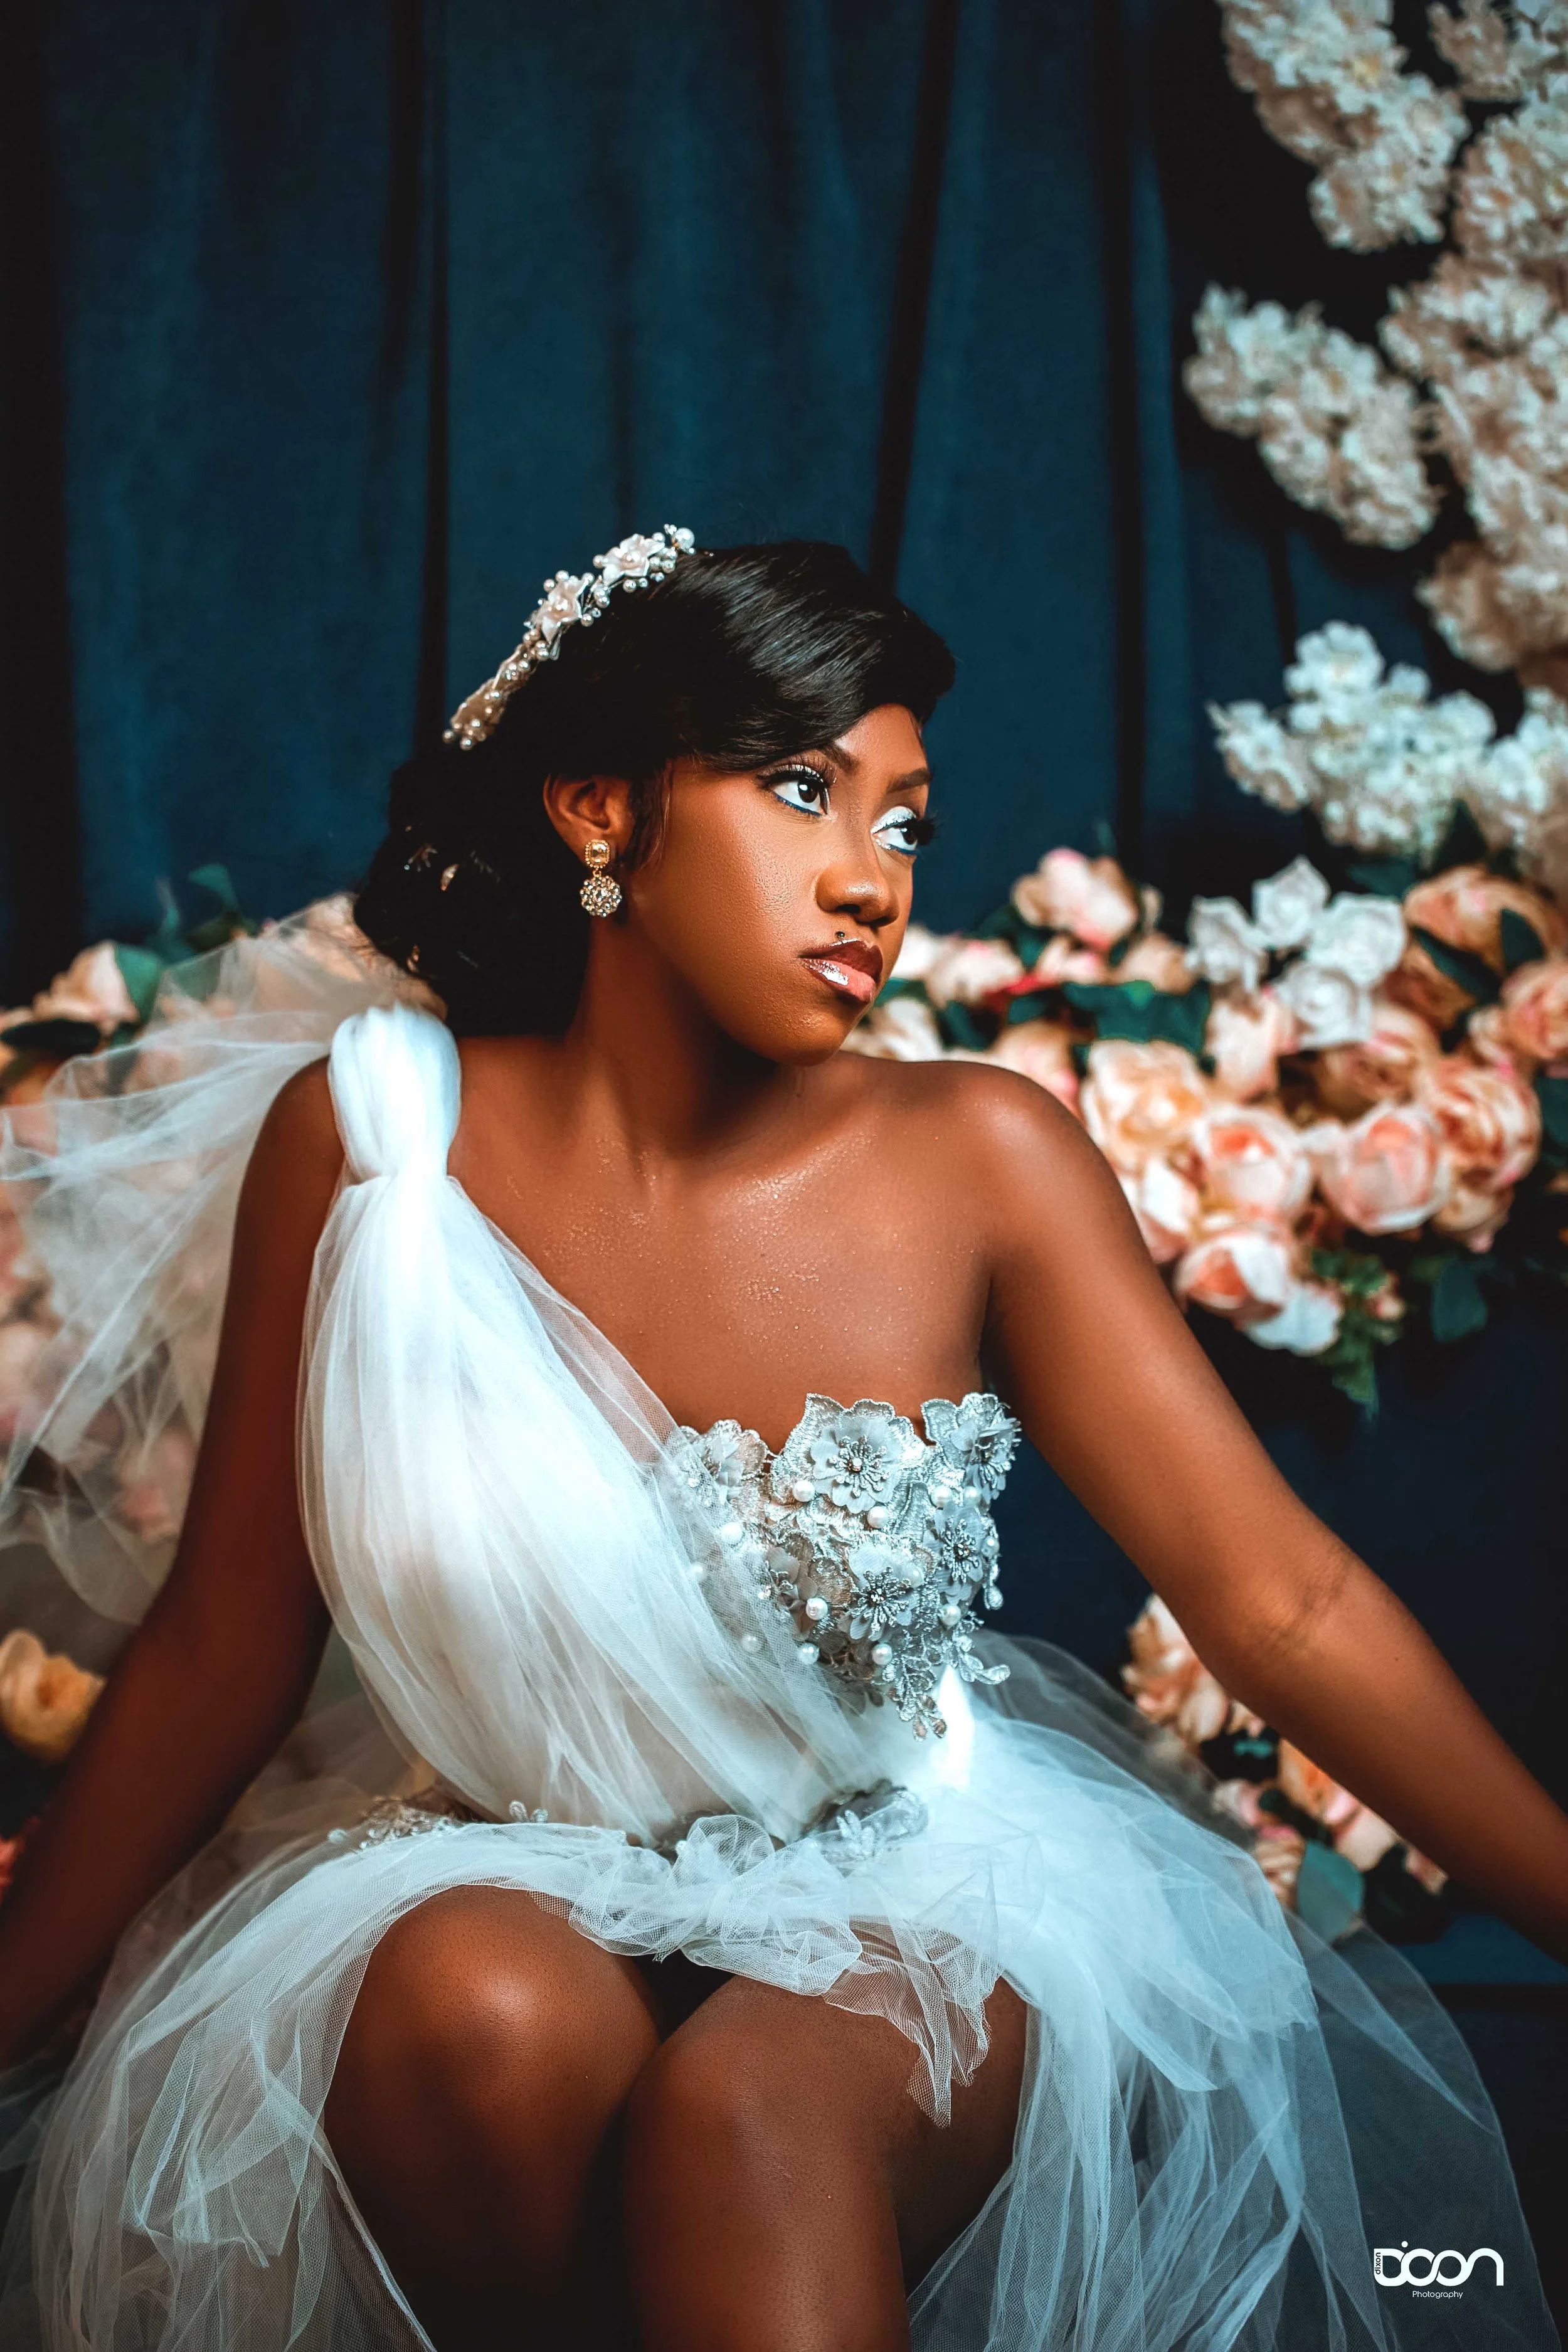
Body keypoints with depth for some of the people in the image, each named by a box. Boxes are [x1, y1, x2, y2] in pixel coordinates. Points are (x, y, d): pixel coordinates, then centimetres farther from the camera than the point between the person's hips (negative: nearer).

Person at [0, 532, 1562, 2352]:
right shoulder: (365, 1132, -8)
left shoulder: (977, 1161, -10)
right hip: (500, 1876, 2)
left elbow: (1283, 1603, -10)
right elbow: (224, 1652, -1)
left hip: (922, 1881, -1)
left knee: (754, 2104, -34)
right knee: (481, 2015, -32)